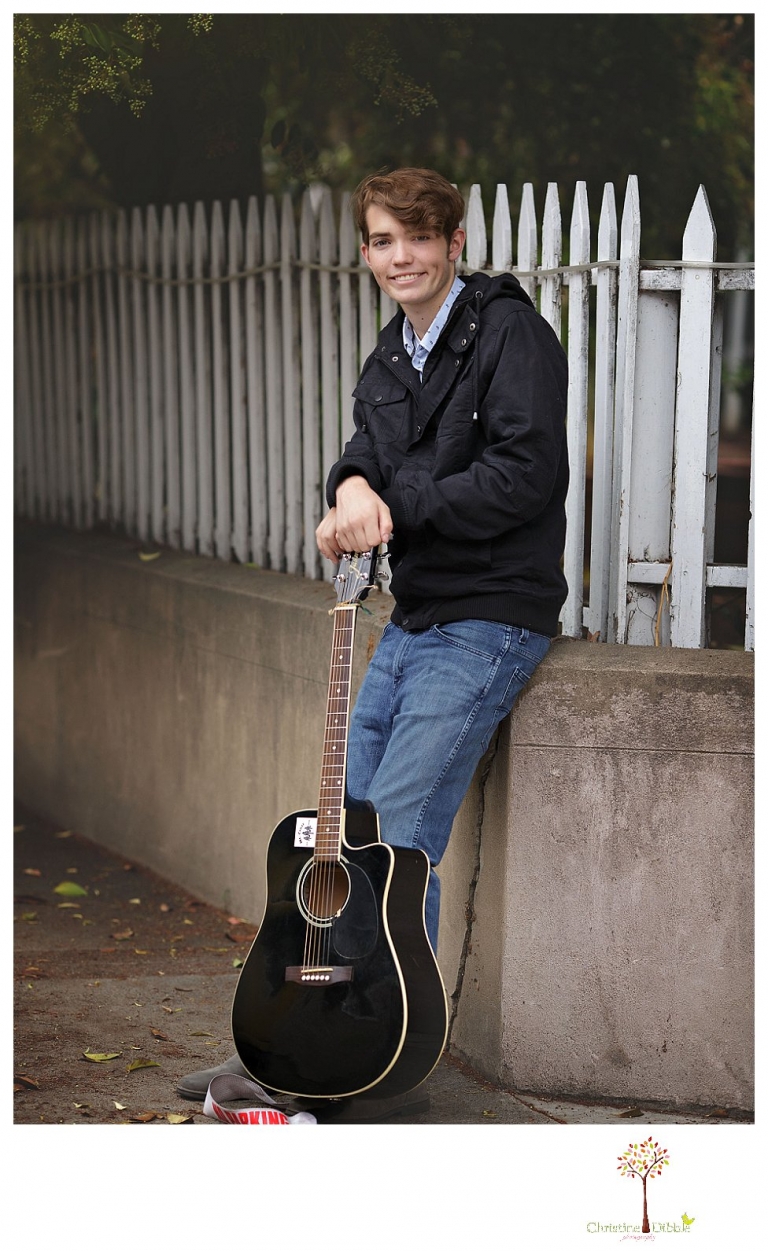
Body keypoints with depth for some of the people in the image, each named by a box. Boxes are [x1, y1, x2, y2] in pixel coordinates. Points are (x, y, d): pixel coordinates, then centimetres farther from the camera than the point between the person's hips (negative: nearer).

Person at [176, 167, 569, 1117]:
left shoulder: (509, 332, -11)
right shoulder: (393, 358, 15)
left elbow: (528, 474, -21)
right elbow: (367, 451, 4)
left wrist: (397, 503, -18)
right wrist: (354, 487, -20)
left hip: (487, 623, -8)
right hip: (409, 620, 9)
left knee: (398, 838, -14)